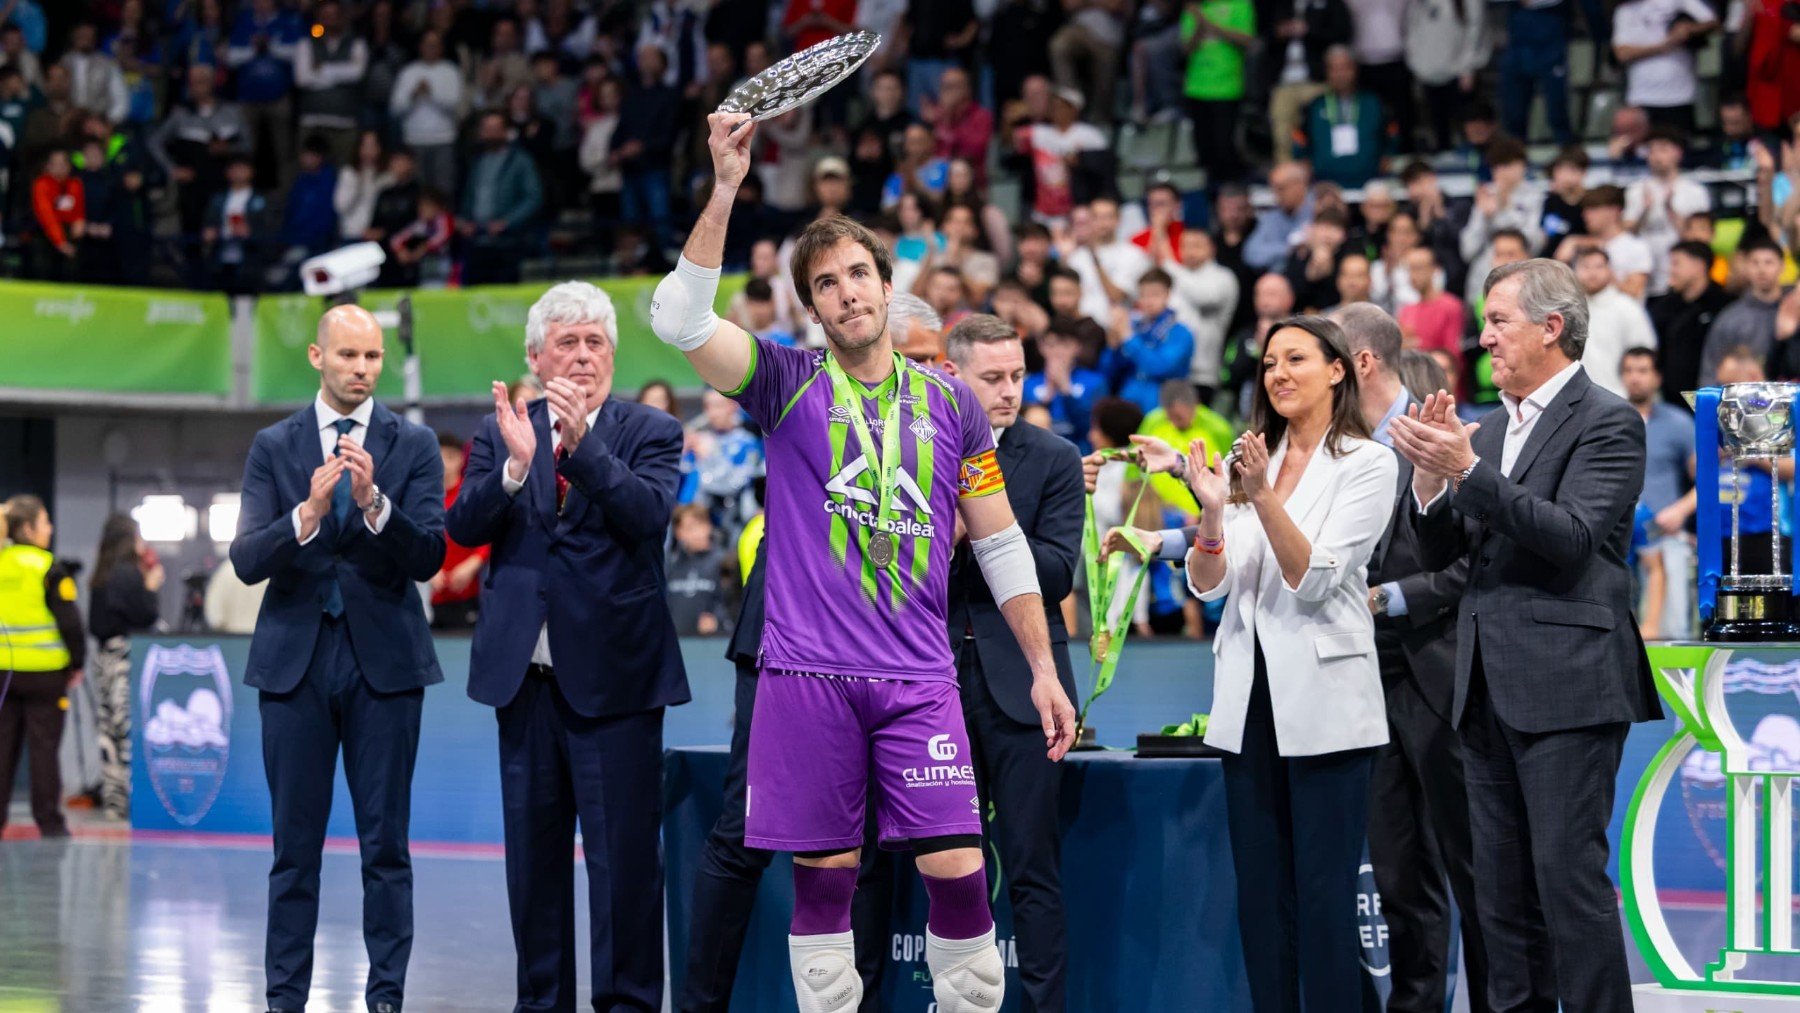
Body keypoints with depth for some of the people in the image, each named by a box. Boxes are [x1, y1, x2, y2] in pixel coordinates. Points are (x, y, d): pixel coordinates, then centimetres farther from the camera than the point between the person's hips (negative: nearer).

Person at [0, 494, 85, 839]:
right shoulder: (48, 568, -10)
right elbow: (70, 621, -10)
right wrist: (78, 662, 3)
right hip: (43, 671, -4)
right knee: (43, 746, 2)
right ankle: (49, 822, 6)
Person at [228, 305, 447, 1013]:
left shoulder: (413, 445, 2)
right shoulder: (274, 447, 5)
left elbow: (428, 556, -7)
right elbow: (246, 561, -4)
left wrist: (373, 502, -23)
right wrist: (308, 514, -22)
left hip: (384, 660, -1)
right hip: (295, 660, 1)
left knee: (386, 845, 1)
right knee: (295, 845, 4)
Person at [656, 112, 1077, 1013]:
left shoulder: (950, 402, 10)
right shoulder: (788, 384, 4)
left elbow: (1000, 543, 14)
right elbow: (679, 320, -13)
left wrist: (1043, 666, 9)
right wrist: (725, 189, -20)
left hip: (919, 680, 1)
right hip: (806, 675, -1)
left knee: (958, 875, -6)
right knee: (822, 881, 2)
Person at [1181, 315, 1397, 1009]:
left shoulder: (1366, 464, -3)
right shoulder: (1245, 461, 12)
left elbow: (1314, 580, -12)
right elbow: (1207, 585, 3)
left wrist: (1263, 495, -22)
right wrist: (1212, 510, -15)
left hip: (1324, 699, -5)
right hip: (1248, 695, 5)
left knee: (1324, 892, -5)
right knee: (1261, 891, 8)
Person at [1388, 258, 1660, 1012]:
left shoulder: (1606, 424, -6)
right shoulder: (1488, 429, 17)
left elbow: (1573, 537, -18)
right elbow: (1438, 553, 13)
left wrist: (1466, 471, -23)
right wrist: (1430, 477, -6)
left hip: (1566, 686, -8)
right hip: (1490, 687, 8)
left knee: (1569, 873, -10)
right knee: (1503, 888, 9)